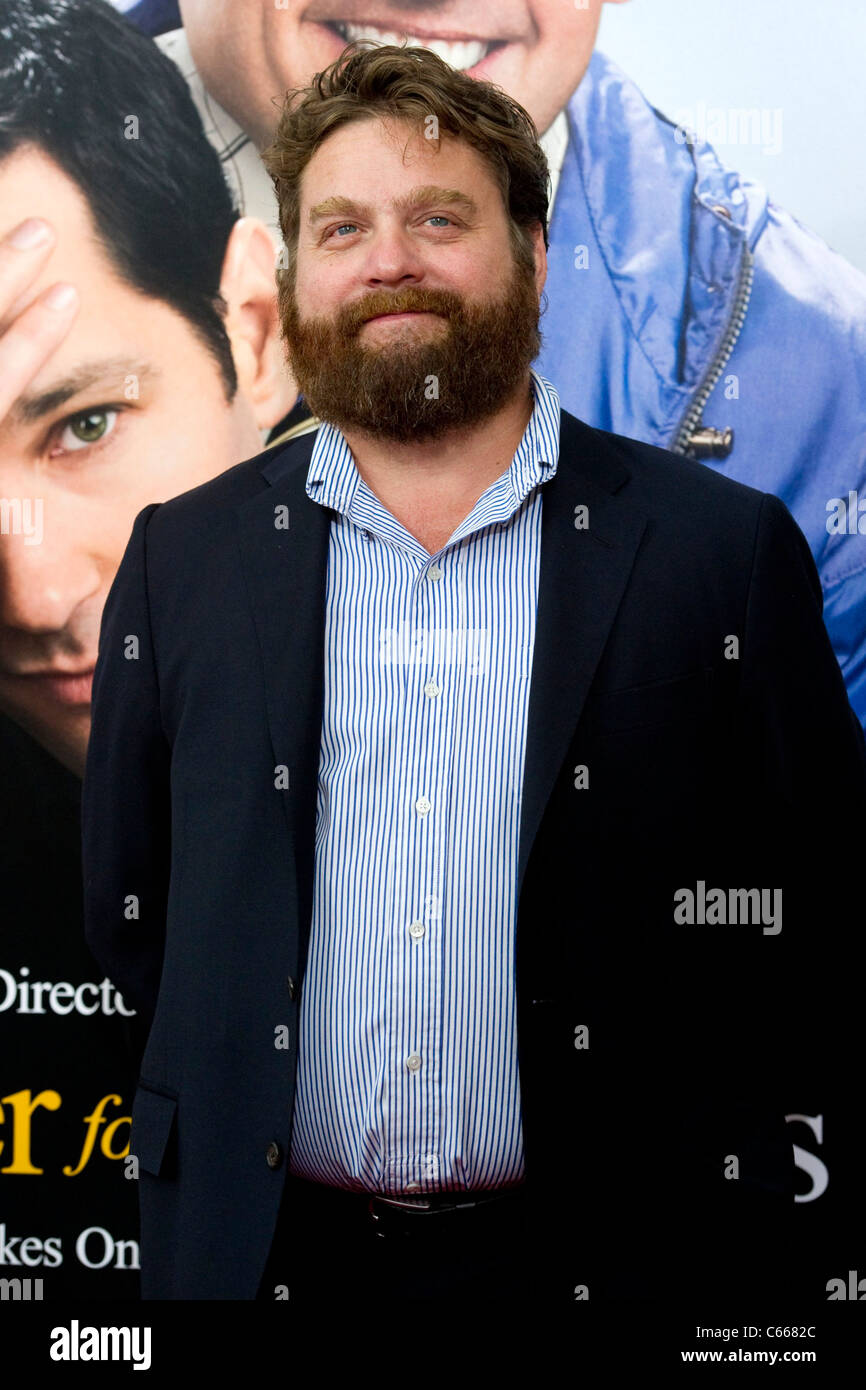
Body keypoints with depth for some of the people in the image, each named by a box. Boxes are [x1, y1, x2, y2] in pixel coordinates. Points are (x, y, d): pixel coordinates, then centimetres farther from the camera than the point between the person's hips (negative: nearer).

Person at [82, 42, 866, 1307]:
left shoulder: (726, 550, -5)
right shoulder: (184, 559, 1)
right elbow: (129, 904, 7)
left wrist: (669, 1140, -6)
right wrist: (239, 1095, 2)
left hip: (609, 1250, -1)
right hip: (263, 1243, 2)